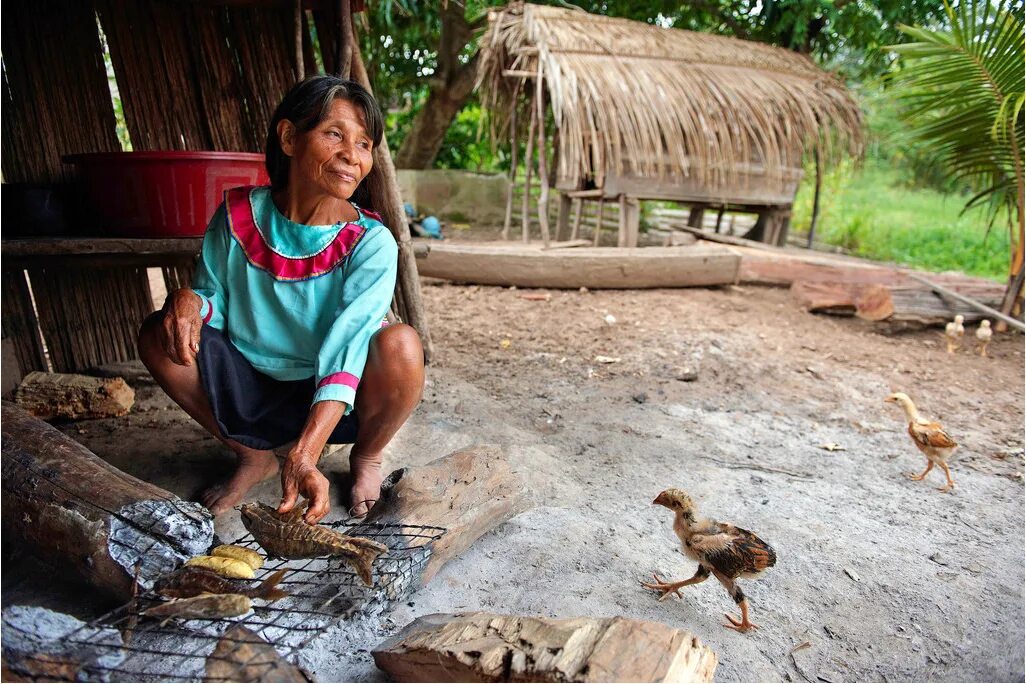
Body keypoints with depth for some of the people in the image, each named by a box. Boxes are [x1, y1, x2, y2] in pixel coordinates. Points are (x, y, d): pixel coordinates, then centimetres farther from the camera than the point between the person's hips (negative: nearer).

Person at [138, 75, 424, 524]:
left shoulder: (371, 243, -20)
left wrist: (304, 456, -41)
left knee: (400, 344, -32)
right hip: (254, 393, 3)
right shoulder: (238, 214, -8)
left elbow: (346, 349, -30)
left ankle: (366, 458, 1)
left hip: (335, 400, -3)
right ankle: (253, 457, 6)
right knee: (159, 337, -13)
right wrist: (189, 300, -23)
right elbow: (214, 300, 3)